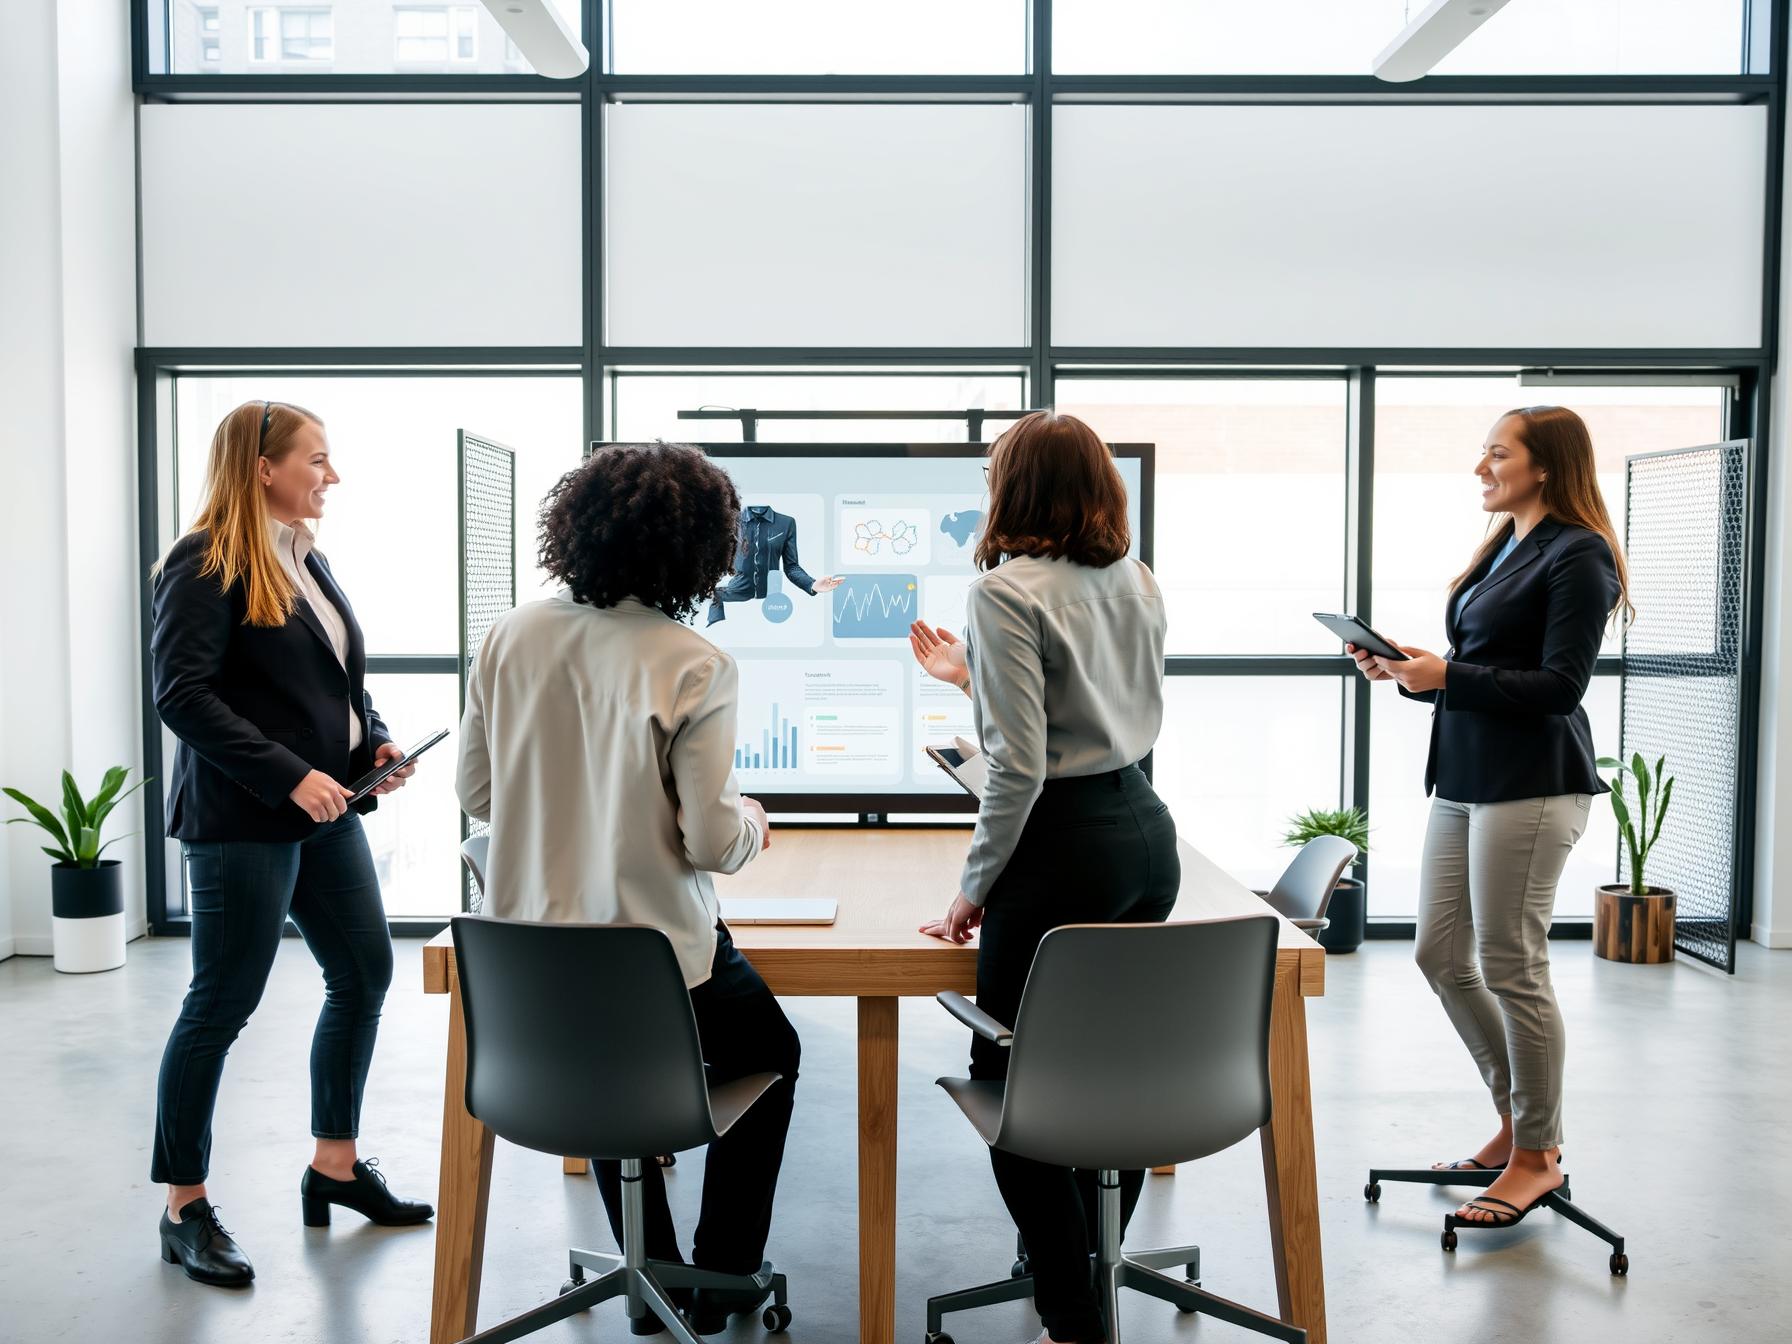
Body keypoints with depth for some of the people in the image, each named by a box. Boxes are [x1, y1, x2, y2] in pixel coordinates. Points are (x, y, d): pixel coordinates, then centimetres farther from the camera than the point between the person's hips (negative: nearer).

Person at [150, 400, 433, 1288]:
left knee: (364, 973, 12)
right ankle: (184, 1211, 17)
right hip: (241, 821, -9)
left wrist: (374, 743, 2)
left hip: (324, 813, 9)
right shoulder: (206, 564, -11)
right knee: (222, 1005, 1)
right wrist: (290, 776, -23)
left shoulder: (309, 560, 13)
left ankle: (335, 1167, 28)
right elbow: (182, 694, -19)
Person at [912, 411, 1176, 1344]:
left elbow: (1019, 765, -18)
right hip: (1146, 834, 8)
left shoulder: (1007, 589, -13)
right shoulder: (1138, 584, 9)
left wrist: (973, 887, -7)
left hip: (1064, 848, -8)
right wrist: (974, 674, 25)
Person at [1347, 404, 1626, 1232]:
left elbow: (1559, 686, -15)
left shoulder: (1576, 557, -8)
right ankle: (1519, 1117, 28)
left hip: (1530, 784, -9)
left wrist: (1446, 676, -20)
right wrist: (1405, 673, 4)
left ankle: (1538, 1154, 15)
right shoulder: (1501, 550, 17)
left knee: (1510, 968, -2)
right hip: (1465, 776, 9)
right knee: (1441, 955, 11)